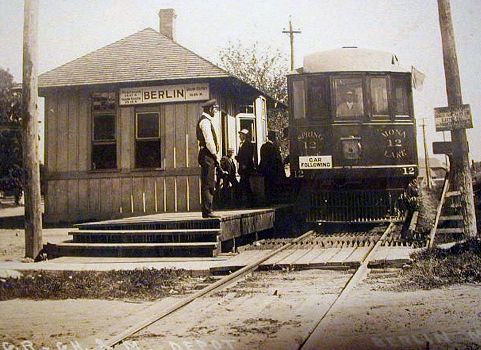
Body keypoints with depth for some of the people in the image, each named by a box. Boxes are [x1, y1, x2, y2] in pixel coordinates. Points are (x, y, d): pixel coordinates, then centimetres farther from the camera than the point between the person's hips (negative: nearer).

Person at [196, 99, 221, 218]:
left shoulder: (206, 121, 22)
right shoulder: (205, 121, -11)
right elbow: (209, 141, -18)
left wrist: (215, 156, 17)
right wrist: (215, 155, -13)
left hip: (208, 156, 10)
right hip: (207, 155, -10)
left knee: (209, 184, 10)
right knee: (207, 184, -10)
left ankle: (207, 210, 13)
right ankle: (207, 211, -9)